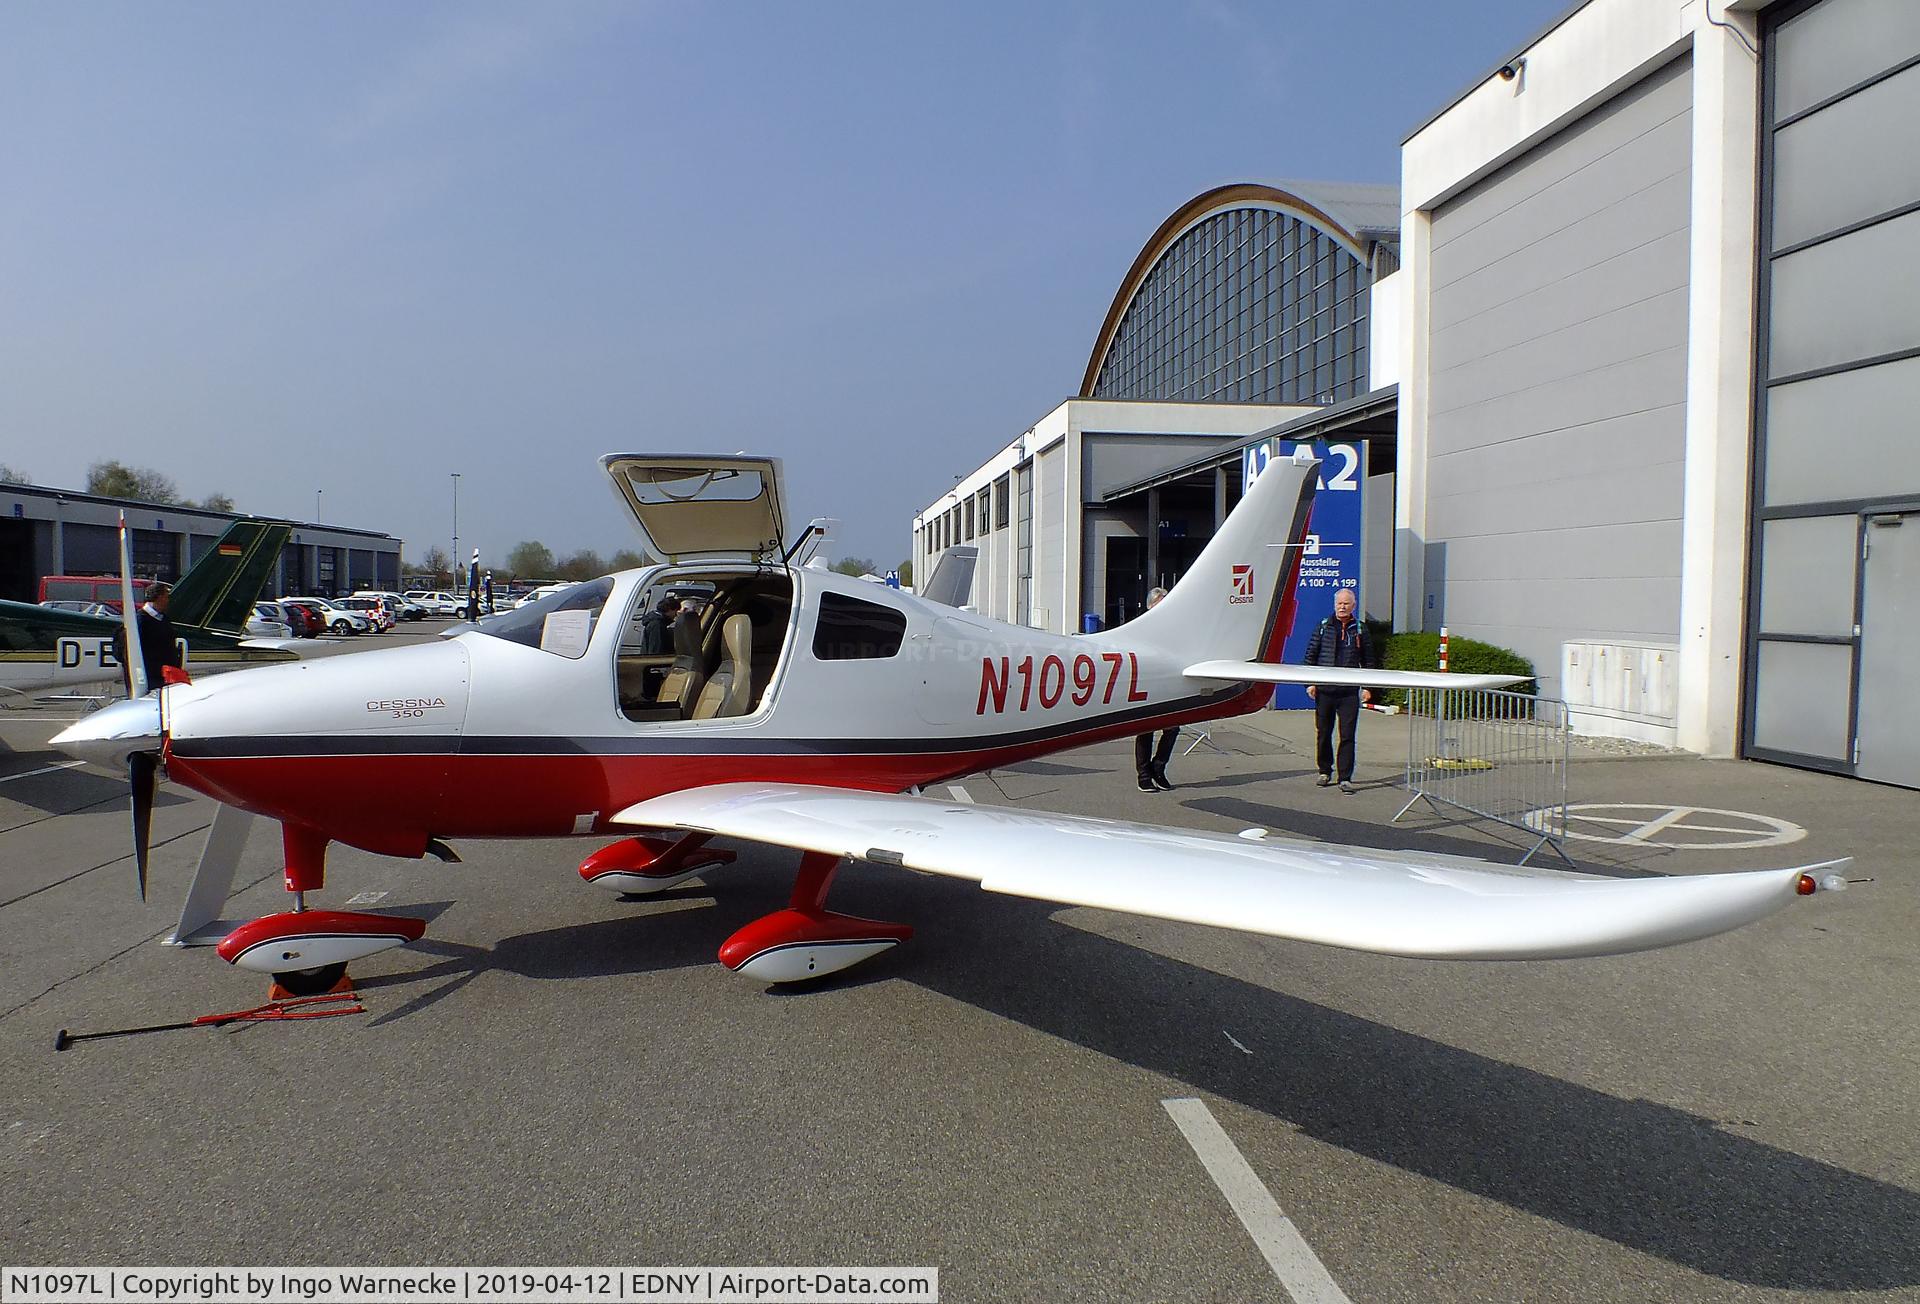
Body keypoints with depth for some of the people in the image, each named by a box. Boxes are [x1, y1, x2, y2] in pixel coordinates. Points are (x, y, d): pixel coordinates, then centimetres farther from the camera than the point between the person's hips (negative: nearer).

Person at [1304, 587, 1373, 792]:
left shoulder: (1360, 629, 8)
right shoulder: (1323, 627, 6)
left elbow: (1367, 660, 12)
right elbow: (1310, 655, 6)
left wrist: (1368, 687, 5)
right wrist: (1309, 682, -1)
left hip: (1349, 692, 0)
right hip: (1324, 690, 1)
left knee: (1347, 735, -3)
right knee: (1323, 733, 9)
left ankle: (1345, 778, 1)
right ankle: (1325, 771, 25)